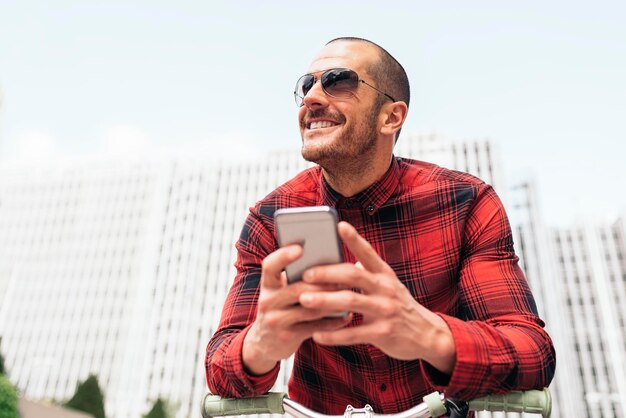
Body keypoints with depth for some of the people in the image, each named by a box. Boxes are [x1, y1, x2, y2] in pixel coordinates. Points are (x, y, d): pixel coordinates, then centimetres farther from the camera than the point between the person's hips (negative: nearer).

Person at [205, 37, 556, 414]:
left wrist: (432, 336, -38)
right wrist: (260, 345, -34)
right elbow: (221, 371, -12)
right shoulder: (270, 221, -9)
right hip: (314, 410, 1)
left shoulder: (467, 204, -12)